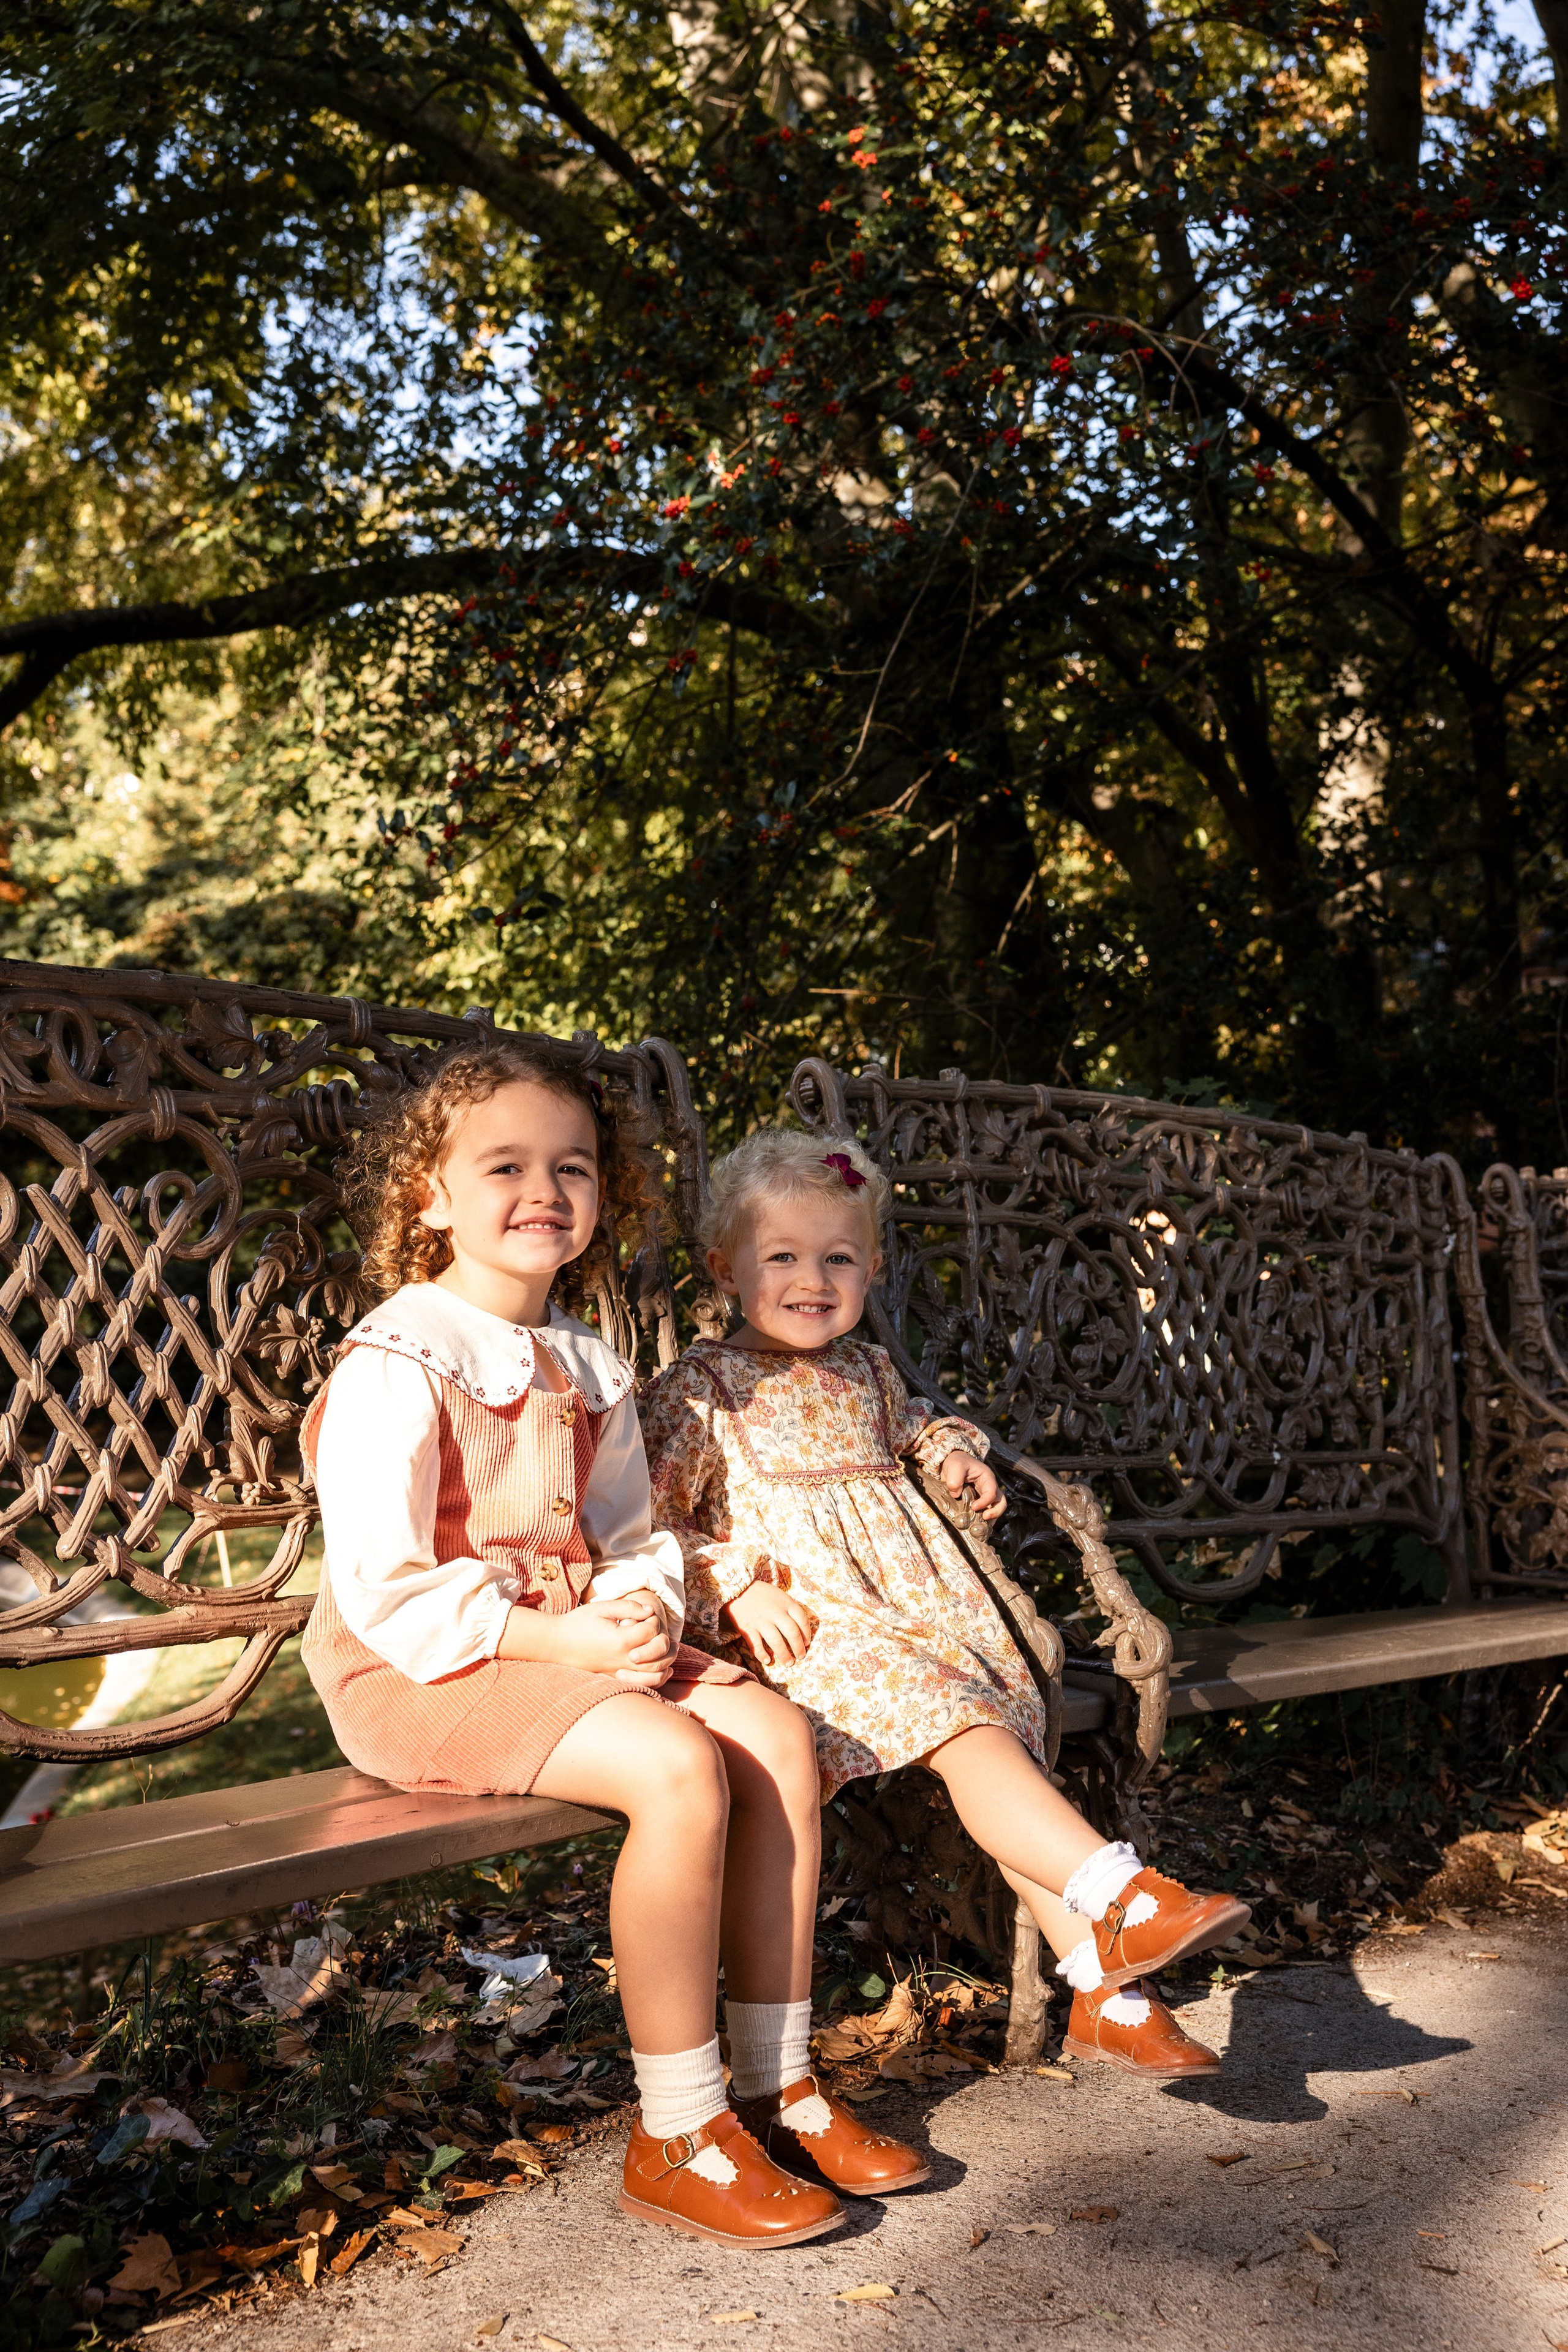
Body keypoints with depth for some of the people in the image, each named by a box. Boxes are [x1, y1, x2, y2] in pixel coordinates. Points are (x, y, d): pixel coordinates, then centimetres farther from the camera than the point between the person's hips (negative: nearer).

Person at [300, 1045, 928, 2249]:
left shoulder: (588, 1369, 11)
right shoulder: (394, 1365, -14)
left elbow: (631, 1535, 15)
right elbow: (383, 1585, -19)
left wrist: (643, 1608, -9)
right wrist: (552, 1638, -24)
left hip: (581, 1640, 8)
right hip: (422, 1668, -8)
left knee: (777, 1733, -10)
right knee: (678, 1765, -27)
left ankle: (778, 2082, 2)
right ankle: (677, 2138, -11)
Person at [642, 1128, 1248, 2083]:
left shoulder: (869, 1373, 18)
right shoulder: (702, 1389, 0)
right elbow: (646, 1521, -3)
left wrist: (952, 1444, 17)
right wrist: (738, 1586, -15)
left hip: (922, 1604, 6)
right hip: (810, 1633, -6)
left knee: (1013, 1736, -11)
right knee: (964, 1731, -27)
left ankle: (1105, 1986, -9)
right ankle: (1123, 1897, -29)